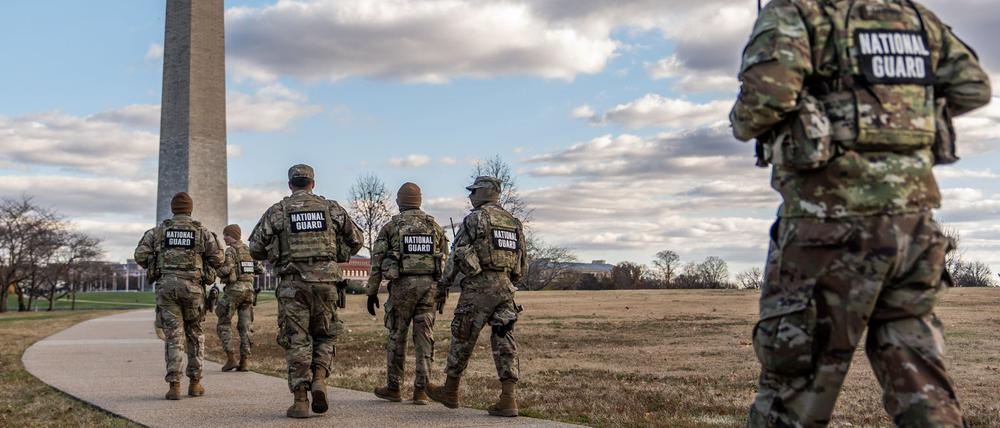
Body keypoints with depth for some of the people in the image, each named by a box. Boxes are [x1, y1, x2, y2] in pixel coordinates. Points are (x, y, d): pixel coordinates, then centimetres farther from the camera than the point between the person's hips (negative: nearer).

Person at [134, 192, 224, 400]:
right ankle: (195, 383, 14)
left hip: (166, 286, 0)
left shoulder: (159, 230, 6)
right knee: (195, 334, 13)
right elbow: (217, 258, 1)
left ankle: (174, 385, -8)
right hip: (192, 286, 0)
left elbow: (140, 255, 0)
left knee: (173, 335, 1)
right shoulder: (202, 231, 5)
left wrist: (154, 267, 18)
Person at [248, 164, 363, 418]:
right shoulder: (331, 208, 8)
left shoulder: (277, 212, 3)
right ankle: (319, 379, -3)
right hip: (325, 281, 1)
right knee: (324, 335, 18)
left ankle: (300, 400, 0)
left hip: (292, 284, -1)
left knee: (296, 340, 4)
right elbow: (355, 240, 14)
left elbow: (255, 249, 4)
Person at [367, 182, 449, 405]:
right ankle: (420, 390, 2)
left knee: (397, 336, 8)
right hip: (429, 284, 2)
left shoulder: (391, 226, 2)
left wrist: (372, 292, 5)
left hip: (402, 284, -2)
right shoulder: (434, 226, 10)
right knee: (424, 338, 4)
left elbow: (377, 261, 0)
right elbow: (444, 259, 9)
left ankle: (393, 388, 15)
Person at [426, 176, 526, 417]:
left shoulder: (475, 218, -3)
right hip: (505, 288, 6)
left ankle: (450, 392, 20)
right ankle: (508, 399, -5)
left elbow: (457, 254, -7)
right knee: (504, 342, 3)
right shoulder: (514, 222, 17)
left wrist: (443, 287, -2)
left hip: (478, 286, -6)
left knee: (463, 338, 7)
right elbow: (522, 266, 17)